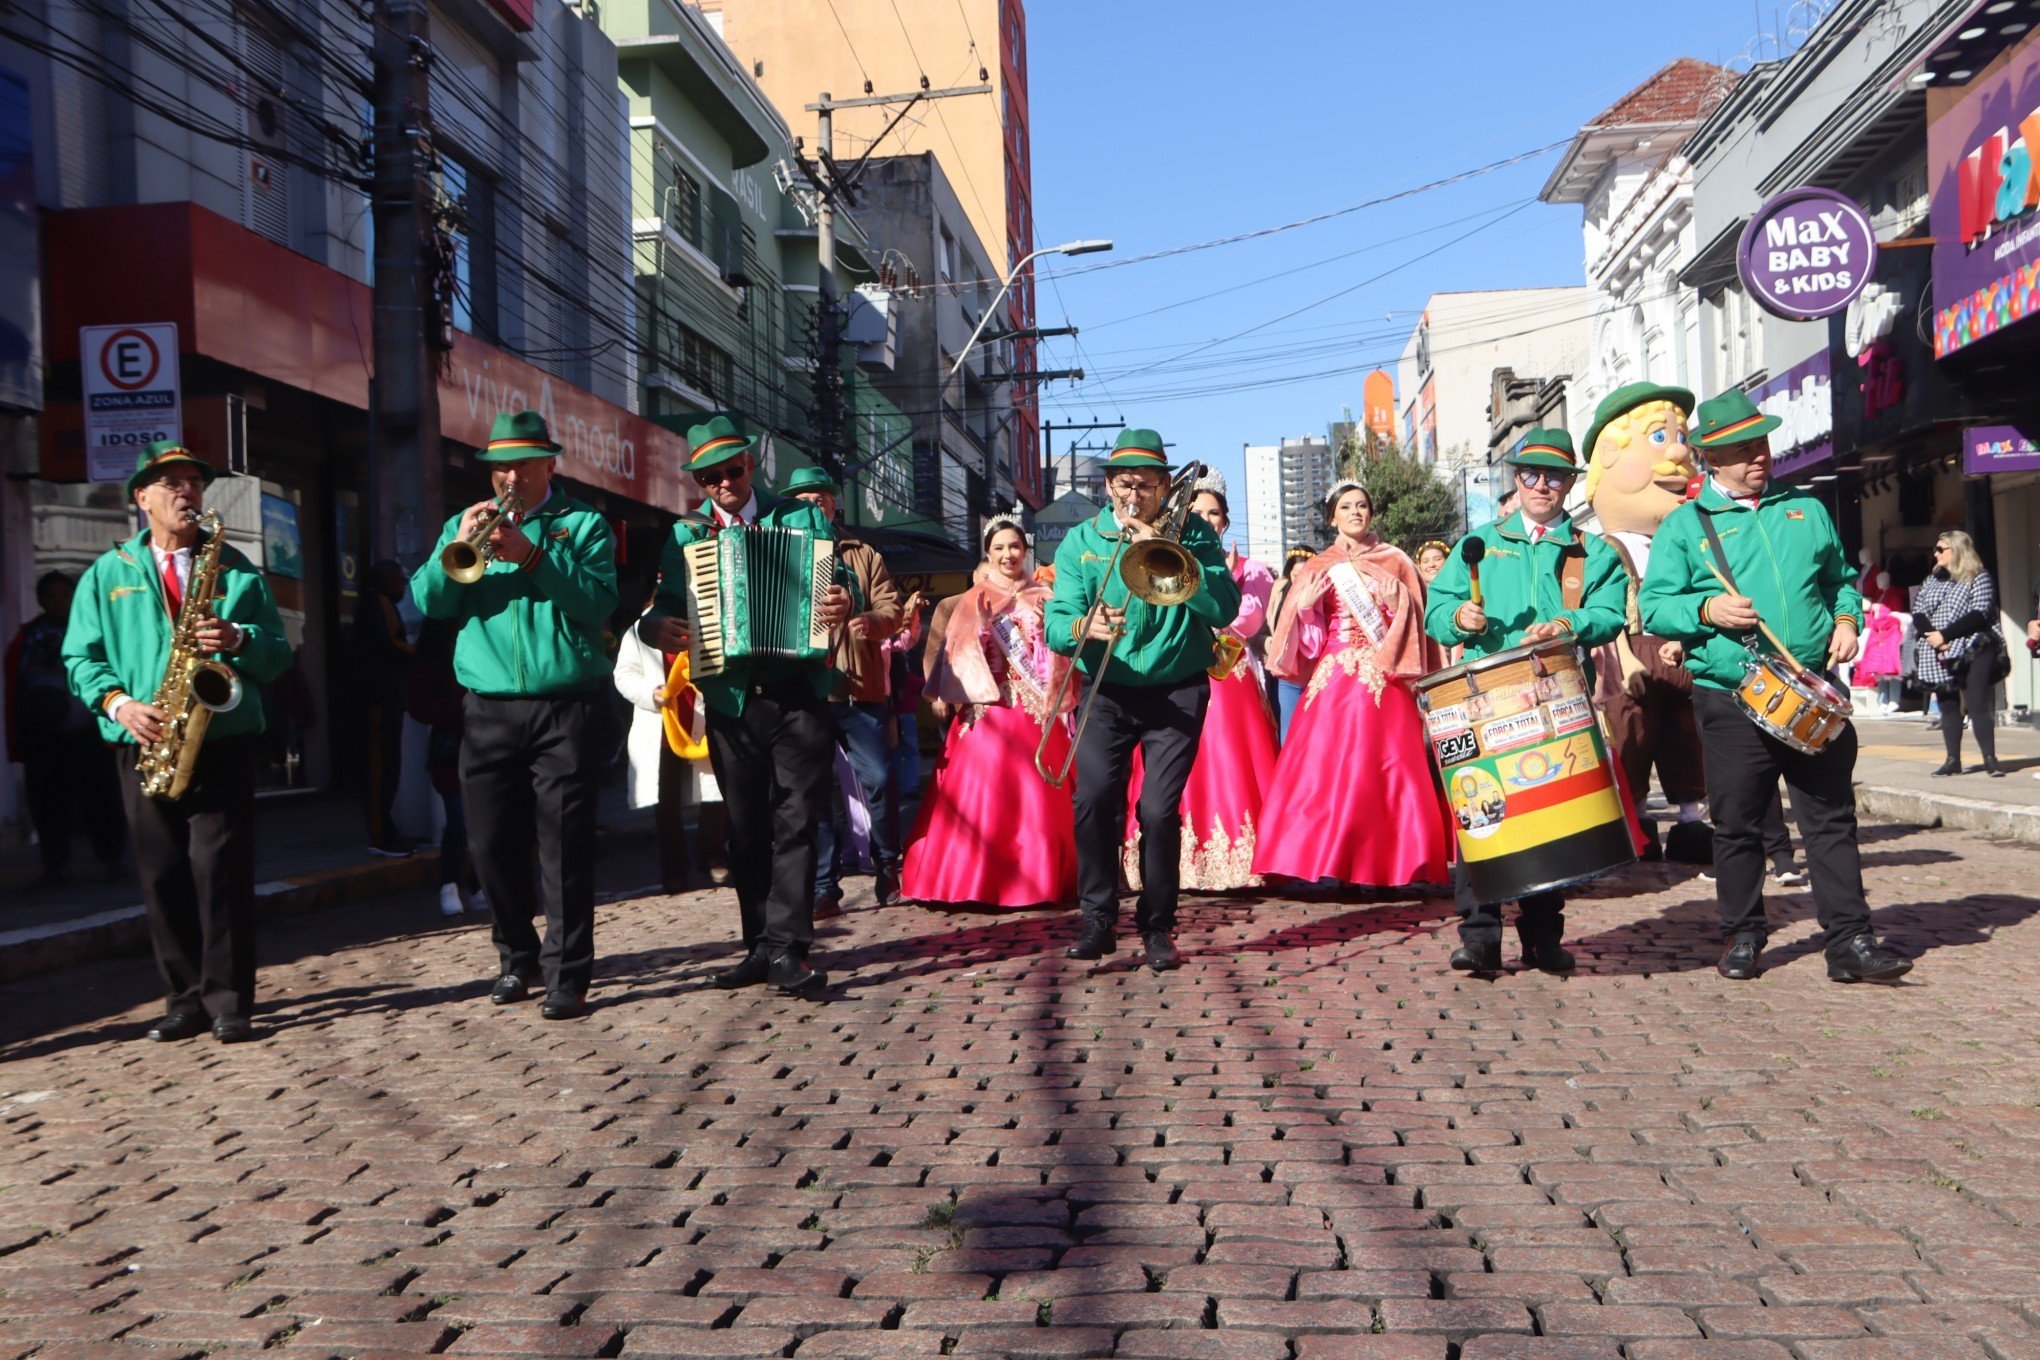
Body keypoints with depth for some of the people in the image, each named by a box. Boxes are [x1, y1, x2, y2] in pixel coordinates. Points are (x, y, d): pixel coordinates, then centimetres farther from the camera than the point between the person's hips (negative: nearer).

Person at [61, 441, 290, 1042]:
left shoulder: (236, 569, 11)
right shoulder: (107, 573, 13)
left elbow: (278, 651, 7)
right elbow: (82, 657, 8)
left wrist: (239, 639, -14)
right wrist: (119, 703, -10)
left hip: (223, 738, -1)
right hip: (145, 743, 2)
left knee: (222, 867, -7)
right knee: (162, 873, 3)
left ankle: (229, 1001, -1)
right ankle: (185, 998, 12)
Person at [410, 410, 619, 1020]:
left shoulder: (583, 524, 6)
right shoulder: (464, 524, 15)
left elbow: (598, 601, -10)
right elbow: (429, 600, 2)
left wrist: (531, 554, -18)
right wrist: (459, 546, -13)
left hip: (565, 708, -3)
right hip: (488, 711, 3)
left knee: (564, 843, -5)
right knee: (493, 843, 7)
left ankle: (567, 975, 1)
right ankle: (517, 957, 25)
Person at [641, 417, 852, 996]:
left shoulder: (802, 517, 7)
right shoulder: (685, 536, 12)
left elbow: (842, 580, 5)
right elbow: (667, 603, 10)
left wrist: (843, 605, -17)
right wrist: (654, 627, -12)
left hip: (798, 695, -2)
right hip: (730, 702, 3)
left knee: (795, 820, -7)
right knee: (745, 829, 8)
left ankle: (786, 947, -6)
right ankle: (760, 945, 17)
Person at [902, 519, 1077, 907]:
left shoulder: (1042, 599, 12)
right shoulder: (973, 601, 8)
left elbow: (1059, 654, 8)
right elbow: (960, 656, 0)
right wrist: (981, 627, -13)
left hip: (1036, 711, 1)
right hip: (988, 708, -1)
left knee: (1037, 798, 0)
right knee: (984, 795, -6)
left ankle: (1037, 879, 8)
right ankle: (977, 883, -1)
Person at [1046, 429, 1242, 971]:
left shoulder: (1191, 533, 0)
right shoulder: (1081, 541, 3)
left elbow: (1224, 608, -14)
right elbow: (1055, 625, -7)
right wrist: (1083, 626, -30)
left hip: (1176, 691, -1)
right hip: (1106, 694, 1)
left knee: (1160, 810, -9)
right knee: (1093, 801, -14)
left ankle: (1157, 927, 8)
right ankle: (1099, 920, 1)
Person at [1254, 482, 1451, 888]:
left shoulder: (1395, 561, 11)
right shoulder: (1316, 569, 14)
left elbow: (1414, 626, 7)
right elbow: (1310, 642, 8)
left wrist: (1398, 605, -11)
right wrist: (1303, 606, -9)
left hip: (1384, 683, -1)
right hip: (1333, 683, 1)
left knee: (1388, 771, -6)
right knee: (1326, 770, -7)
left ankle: (1395, 860, 0)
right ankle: (1326, 863, -5)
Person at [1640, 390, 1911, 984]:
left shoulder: (1806, 510, 16)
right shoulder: (1683, 525, 5)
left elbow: (1840, 577, 23)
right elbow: (1654, 606, 0)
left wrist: (1847, 617, 3)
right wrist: (1706, 609, -17)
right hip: (1730, 700, -2)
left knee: (1832, 817, 1)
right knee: (1737, 825, 4)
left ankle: (1850, 940, 5)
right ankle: (1743, 937, 18)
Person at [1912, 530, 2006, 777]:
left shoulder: (1979, 578, -2)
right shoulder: (1932, 580, 16)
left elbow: (1980, 614, -13)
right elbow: (1918, 611, 7)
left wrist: (1945, 635, -20)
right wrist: (1931, 636, -12)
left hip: (1972, 652, -6)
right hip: (1940, 656, 6)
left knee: (1978, 703, -10)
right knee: (1948, 706, 6)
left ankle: (1990, 759, -8)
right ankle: (1953, 760, 10)